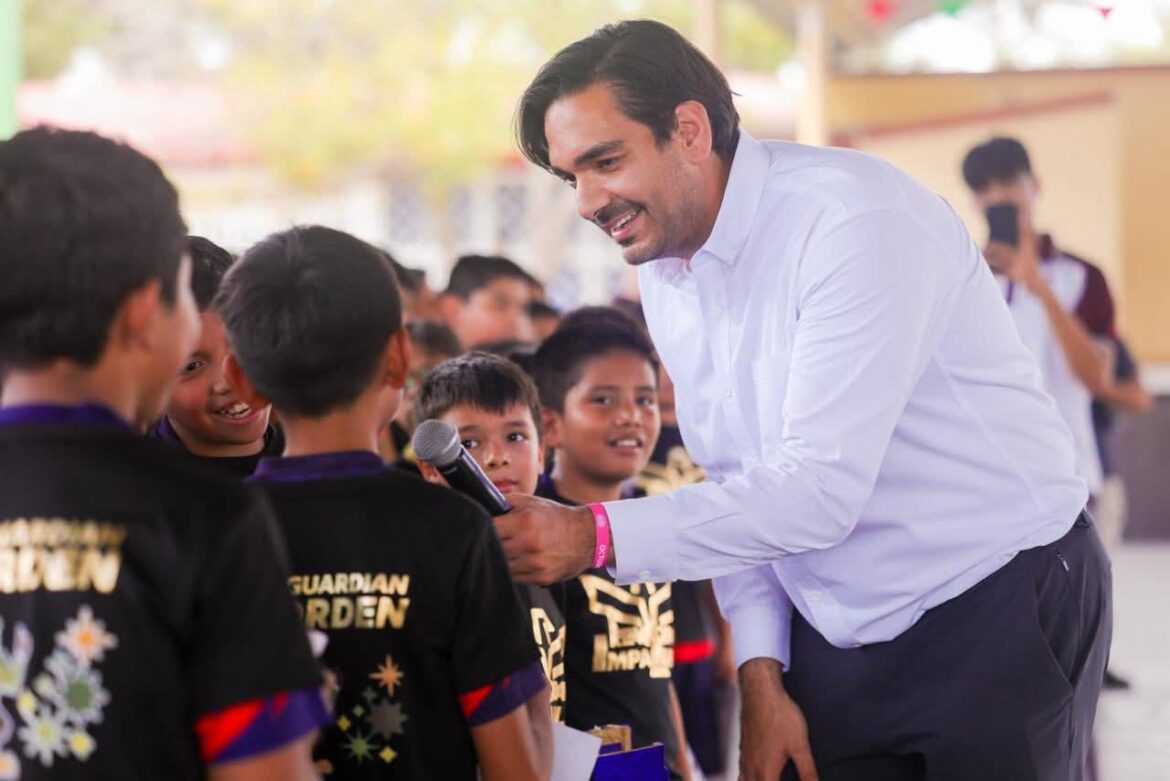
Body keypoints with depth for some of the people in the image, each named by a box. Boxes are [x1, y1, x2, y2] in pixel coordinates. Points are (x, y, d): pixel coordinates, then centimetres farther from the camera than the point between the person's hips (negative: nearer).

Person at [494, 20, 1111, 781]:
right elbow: (737, 486, 10)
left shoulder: (856, 218, -22)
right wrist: (762, 676, 2)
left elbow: (820, 488, -27)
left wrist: (595, 535, -28)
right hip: (836, 634, 7)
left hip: (998, 612, -6)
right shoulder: (665, 273, 3)